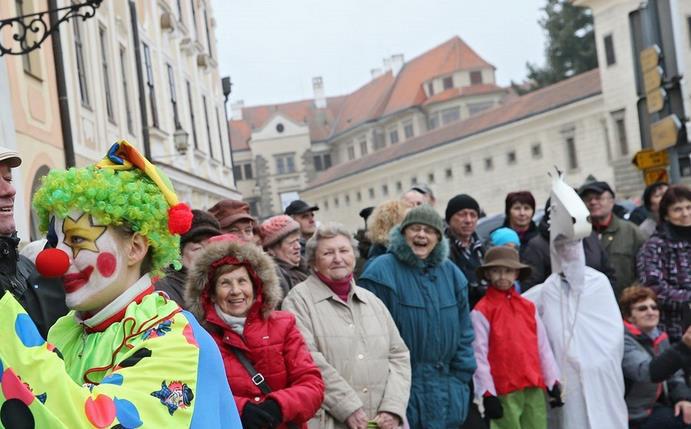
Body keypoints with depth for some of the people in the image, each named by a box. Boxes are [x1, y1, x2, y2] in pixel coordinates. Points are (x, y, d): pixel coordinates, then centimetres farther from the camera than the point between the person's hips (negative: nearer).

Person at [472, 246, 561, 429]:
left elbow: (543, 347, 14)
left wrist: (553, 382, 10)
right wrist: (488, 394, -13)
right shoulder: (481, 311, -5)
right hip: (505, 391, -5)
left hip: (535, 388, 5)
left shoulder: (528, 307, 13)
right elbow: (479, 355, -9)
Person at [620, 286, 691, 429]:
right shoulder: (623, 340, -19)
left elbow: (675, 375, 10)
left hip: (656, 406, 8)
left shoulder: (659, 337, 6)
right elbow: (648, 372, -35)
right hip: (634, 417, -8)